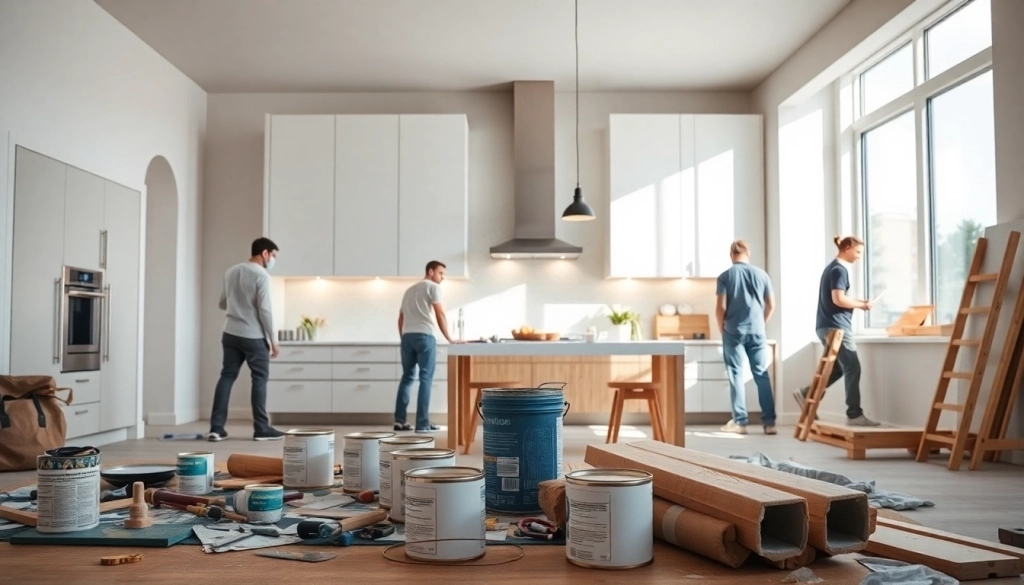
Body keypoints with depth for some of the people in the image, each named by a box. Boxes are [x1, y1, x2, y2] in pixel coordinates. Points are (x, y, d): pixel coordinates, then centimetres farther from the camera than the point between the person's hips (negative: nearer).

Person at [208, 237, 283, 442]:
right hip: (254, 336, -6)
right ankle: (261, 429, 5)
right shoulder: (261, 275, -12)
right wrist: (272, 339, -8)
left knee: (227, 376, 8)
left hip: (231, 333, 7)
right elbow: (264, 310, -15)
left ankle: (216, 427, 4)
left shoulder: (231, 272, 11)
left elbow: (222, 304, 19)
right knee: (259, 379, 2)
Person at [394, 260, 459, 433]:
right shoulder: (433, 287, 3)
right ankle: (422, 423, -6)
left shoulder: (410, 290, 26)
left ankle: (399, 420, 8)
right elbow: (440, 315, -6)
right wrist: (449, 339, -4)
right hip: (424, 336, -7)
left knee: (407, 377, 12)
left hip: (407, 336, 7)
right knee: (425, 379, -4)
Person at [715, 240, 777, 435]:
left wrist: (721, 329, 8)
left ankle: (739, 422, 3)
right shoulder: (761, 274, 4)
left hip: (733, 331, -2)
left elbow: (721, 307, -7)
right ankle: (769, 422, 5)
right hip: (757, 331, 2)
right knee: (762, 375, 6)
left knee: (736, 376, 3)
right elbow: (771, 305, 7)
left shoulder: (725, 276, -3)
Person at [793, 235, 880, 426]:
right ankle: (854, 414, -6)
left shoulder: (832, 268, 19)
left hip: (828, 326, 10)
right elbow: (838, 300, -21)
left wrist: (857, 302, 13)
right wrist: (861, 304, -8)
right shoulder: (840, 269, -12)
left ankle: (806, 394, 14)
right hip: (836, 326, -10)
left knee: (838, 368, 14)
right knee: (852, 369, -7)